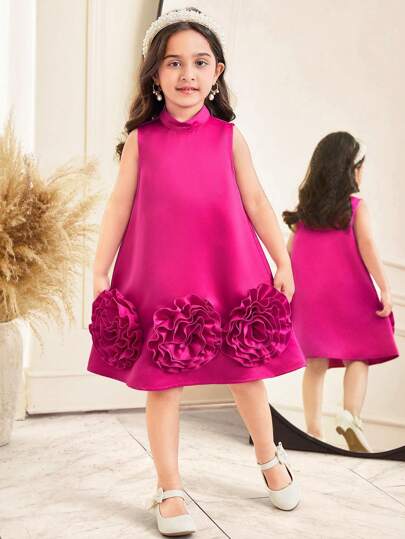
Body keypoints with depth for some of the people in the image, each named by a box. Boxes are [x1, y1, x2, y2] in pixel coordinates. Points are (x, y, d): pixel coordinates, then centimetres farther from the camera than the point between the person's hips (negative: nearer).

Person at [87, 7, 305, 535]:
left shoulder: (229, 137, 4)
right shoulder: (140, 140, 2)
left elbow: (256, 203, 7)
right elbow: (118, 208, 3)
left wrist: (283, 260, 5)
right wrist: (99, 273, 0)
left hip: (230, 276, 1)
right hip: (160, 280, 0)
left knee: (247, 372, 12)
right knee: (163, 382, 4)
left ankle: (270, 458, 38)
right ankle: (169, 489, 20)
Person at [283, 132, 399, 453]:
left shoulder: (304, 209, 8)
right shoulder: (357, 206, -3)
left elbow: (289, 252, 8)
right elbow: (367, 246, -12)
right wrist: (385, 287, -12)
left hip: (307, 295, 4)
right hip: (347, 294, -4)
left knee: (316, 364, 7)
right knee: (357, 359, 5)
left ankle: (314, 430, 7)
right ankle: (350, 415, -16)